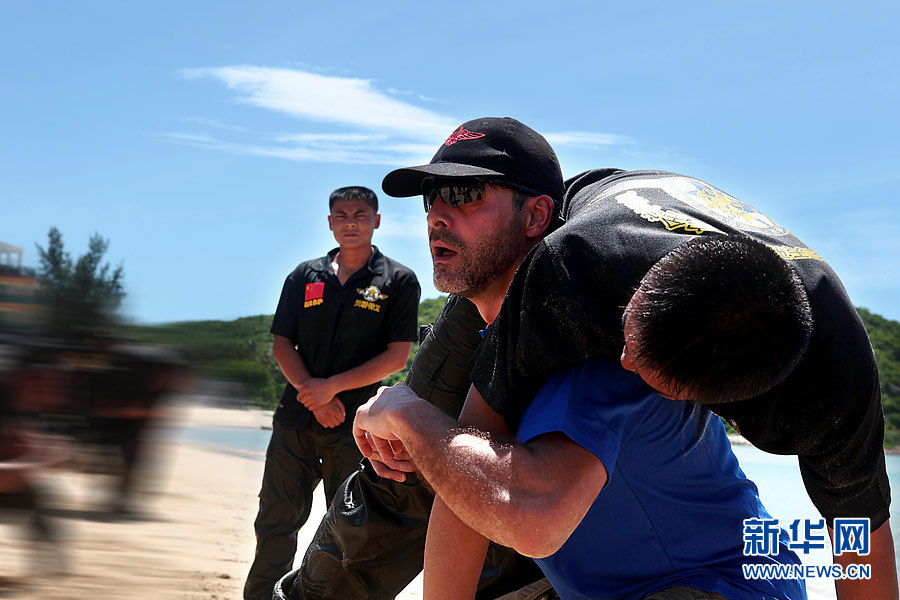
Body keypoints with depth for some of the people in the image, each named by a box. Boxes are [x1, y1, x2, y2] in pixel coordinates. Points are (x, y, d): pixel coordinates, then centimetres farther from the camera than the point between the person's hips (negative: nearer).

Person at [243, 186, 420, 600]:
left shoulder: (399, 282, 2)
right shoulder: (304, 277, 11)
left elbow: (397, 357, -5)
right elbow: (282, 343, 7)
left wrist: (333, 386, -13)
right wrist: (316, 398, -8)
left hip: (356, 424, -3)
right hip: (295, 418, 3)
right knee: (275, 521, 7)